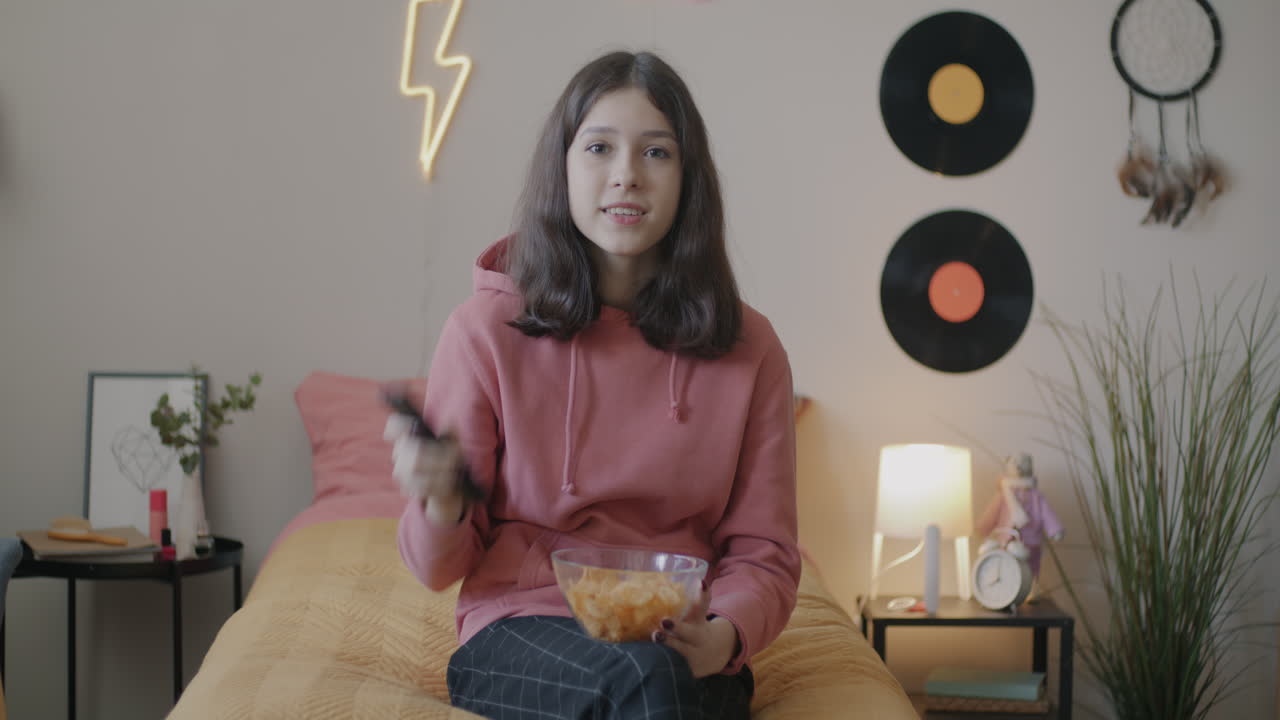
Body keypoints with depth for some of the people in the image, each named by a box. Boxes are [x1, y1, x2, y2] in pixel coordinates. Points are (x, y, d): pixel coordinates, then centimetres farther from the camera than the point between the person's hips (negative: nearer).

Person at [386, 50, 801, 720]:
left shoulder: (747, 348, 4)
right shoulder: (486, 330, -1)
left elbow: (763, 553, 6)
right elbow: (444, 566, 4)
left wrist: (723, 636, -16)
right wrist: (440, 504, -20)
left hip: (682, 643, 2)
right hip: (522, 630, -1)